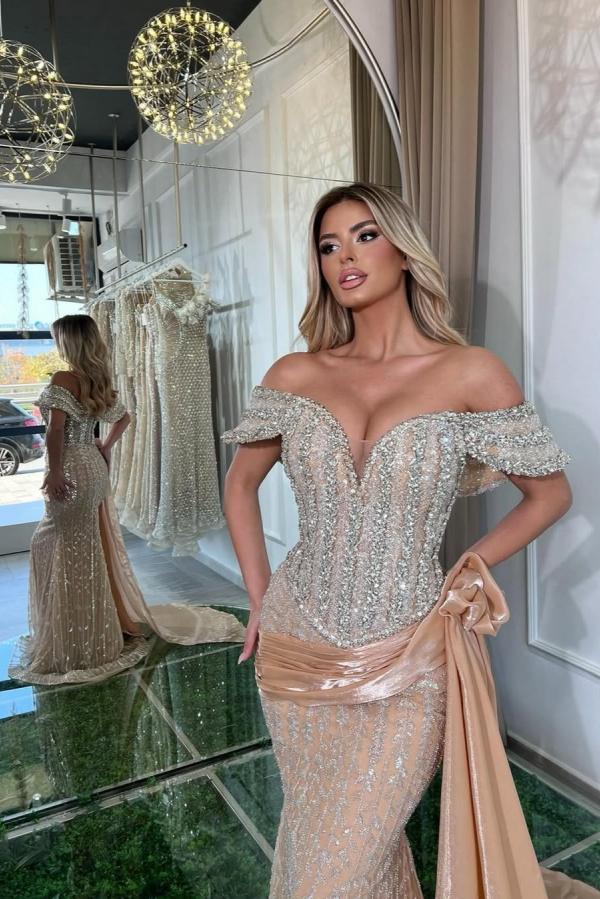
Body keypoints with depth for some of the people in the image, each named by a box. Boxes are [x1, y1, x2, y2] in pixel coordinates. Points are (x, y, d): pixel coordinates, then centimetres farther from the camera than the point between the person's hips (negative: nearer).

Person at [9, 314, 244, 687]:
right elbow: (124, 417, 21)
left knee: (69, 550, 2)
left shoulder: (63, 381, -16)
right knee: (96, 546, 17)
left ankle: (78, 641, 12)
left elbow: (56, 429, -25)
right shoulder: (101, 382, 7)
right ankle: (114, 620, 30)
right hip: (94, 466, 8)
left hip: (72, 470, -8)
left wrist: (55, 472, -18)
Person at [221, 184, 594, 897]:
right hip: (297, 652, 3)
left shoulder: (469, 372, -9)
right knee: (308, 836, 23)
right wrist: (260, 600, 6)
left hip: (404, 664, -3)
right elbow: (240, 482, 11)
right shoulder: (296, 375, -1)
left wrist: (465, 572, -2)